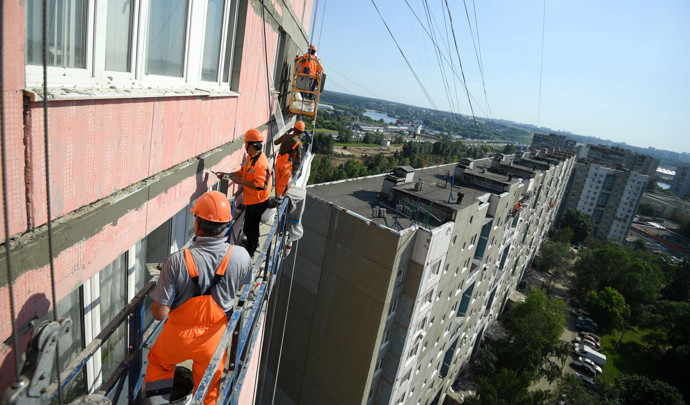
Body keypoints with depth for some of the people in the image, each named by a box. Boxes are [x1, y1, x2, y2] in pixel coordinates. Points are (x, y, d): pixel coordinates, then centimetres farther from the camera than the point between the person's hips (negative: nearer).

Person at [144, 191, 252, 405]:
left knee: (158, 363, 33)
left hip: (180, 335, -2)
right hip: (215, 338, 2)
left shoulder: (177, 261, -30)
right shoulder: (241, 256, -22)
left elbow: (159, 313, -22)